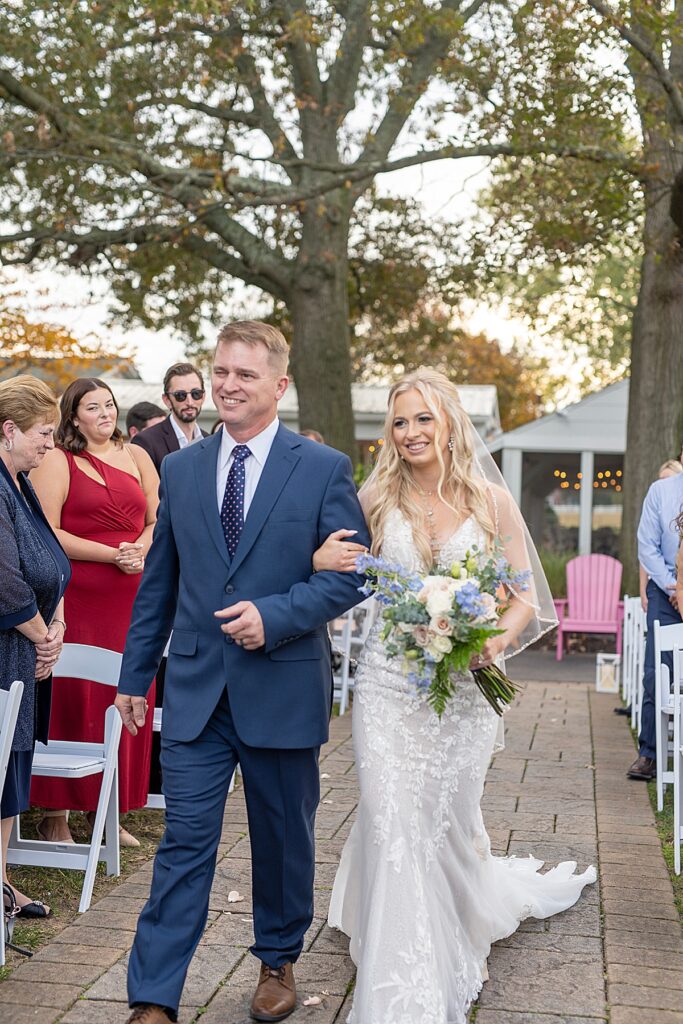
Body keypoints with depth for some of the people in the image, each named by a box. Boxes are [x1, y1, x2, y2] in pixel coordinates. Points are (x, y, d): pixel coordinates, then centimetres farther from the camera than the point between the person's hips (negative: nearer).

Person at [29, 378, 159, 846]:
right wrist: (112, 554, -14)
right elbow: (47, 533, -10)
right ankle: (56, 813, 8)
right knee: (72, 700, -2)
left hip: (131, 599, 5)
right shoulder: (57, 461, -1)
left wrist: (141, 551, -7)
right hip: (78, 600, -5)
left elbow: (160, 519, 13)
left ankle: (105, 811, 18)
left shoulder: (136, 456, 14)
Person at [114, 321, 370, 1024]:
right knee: (184, 843, 1)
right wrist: (135, 675, 12)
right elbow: (158, 583, 12)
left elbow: (351, 574, -5)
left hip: (283, 690, -1)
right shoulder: (180, 470, 7)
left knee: (284, 840, 14)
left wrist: (274, 616, -18)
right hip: (195, 688, 2)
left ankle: (277, 962, 37)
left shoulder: (324, 469, -3)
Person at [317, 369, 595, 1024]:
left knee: (448, 820, 9)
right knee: (392, 826, -4)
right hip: (388, 682, 0)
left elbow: (526, 597, 1)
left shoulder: (491, 499, -1)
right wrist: (320, 563, -15)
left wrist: (497, 639, -19)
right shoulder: (377, 498, 1)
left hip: (462, 684, 0)